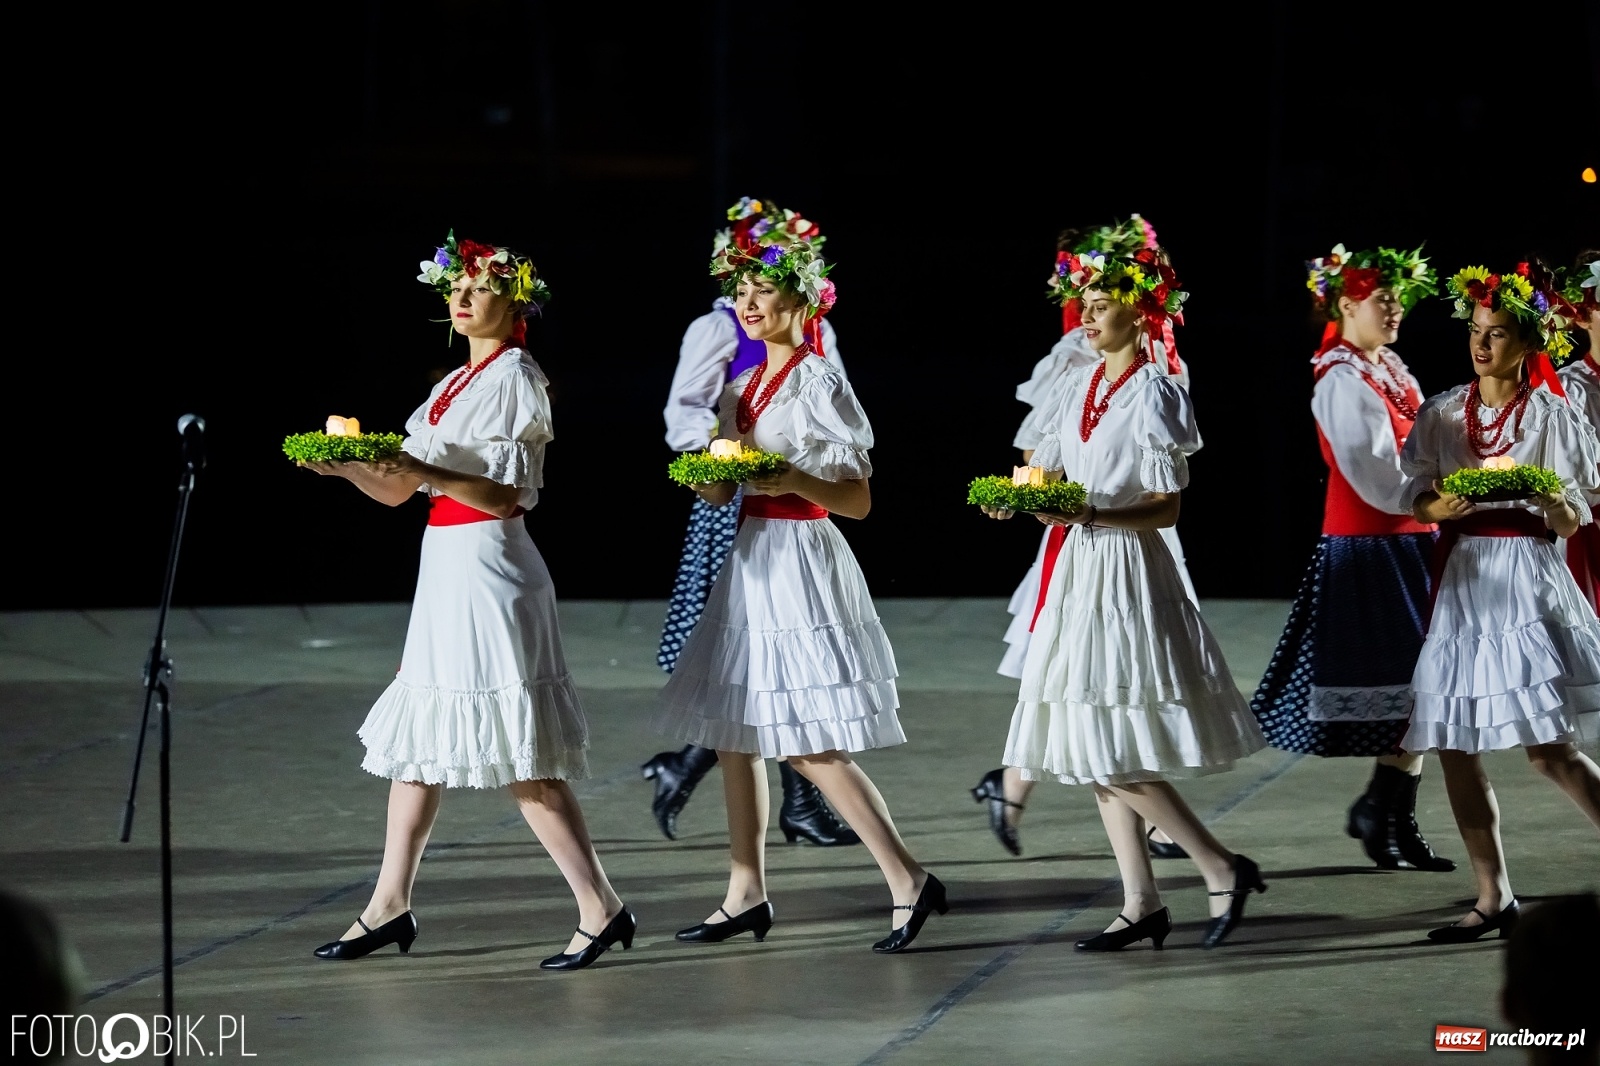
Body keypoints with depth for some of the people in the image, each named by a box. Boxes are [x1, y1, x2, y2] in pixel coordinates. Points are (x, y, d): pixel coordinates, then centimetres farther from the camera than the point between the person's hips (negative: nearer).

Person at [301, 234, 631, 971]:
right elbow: (396, 490, 16)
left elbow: (504, 493, -16)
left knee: (518, 756, -10)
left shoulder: (513, 379, -8)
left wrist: (423, 469, -25)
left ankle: (600, 909, -8)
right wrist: (347, 466, -1)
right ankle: (390, 907, 18)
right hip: (444, 565, 9)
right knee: (417, 739, 11)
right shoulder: (456, 385, 17)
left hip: (487, 568, -9)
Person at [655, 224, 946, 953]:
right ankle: (747, 892, 16)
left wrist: (794, 478, -24)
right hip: (750, 558, 8)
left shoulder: (820, 386, -8)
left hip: (802, 560, -8)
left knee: (811, 745, -13)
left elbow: (858, 501, -10)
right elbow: (721, 493, 17)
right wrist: (708, 479, -5)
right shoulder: (741, 388, 13)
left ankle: (908, 882, -8)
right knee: (733, 729, 8)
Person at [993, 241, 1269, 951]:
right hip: (1077, 571, 8)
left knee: (1115, 756, -11)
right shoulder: (1082, 385, 11)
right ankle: (1140, 904, 13)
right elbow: (1049, 467, 19)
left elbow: (1166, 507, -13)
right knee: (1096, 756, 8)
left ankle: (1223, 870, -1)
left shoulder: (1154, 394, -11)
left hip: (1125, 569, -8)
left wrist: (1091, 515, -26)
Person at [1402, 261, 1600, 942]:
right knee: (1454, 746, 1)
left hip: (1528, 581, -4)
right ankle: (1493, 898, 9)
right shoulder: (1442, 414, 10)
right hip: (1461, 580, 5)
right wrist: (1440, 508, -13)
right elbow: (1419, 502, 9)